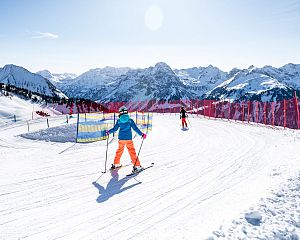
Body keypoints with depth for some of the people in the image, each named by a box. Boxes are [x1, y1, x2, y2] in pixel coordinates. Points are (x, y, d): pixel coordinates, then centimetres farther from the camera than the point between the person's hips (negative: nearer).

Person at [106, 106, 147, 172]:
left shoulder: (119, 120, 0)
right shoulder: (130, 120, -5)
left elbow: (115, 129, 5)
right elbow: (135, 128, -6)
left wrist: (109, 132, 23)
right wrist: (142, 134, 2)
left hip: (121, 138, 2)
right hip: (128, 138, -2)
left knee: (119, 150, 20)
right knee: (132, 151, 1)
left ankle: (116, 164, 29)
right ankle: (137, 165, -1)